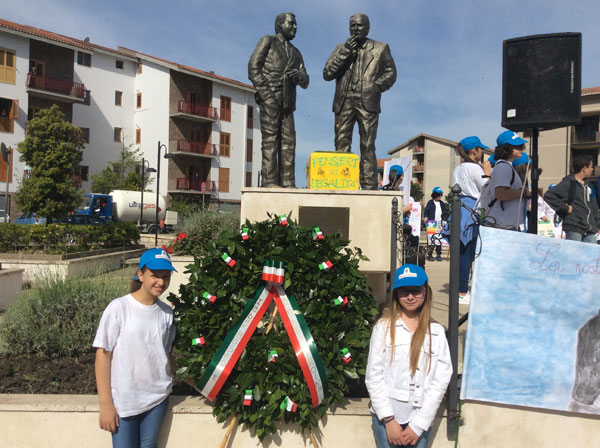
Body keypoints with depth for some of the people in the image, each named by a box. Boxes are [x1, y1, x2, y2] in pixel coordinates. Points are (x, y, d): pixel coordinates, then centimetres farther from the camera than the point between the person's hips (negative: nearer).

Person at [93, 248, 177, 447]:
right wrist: (106, 404, -11)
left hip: (158, 398, 4)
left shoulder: (167, 312, 1)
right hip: (123, 401, -4)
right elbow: (103, 355, -10)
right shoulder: (119, 308, -12)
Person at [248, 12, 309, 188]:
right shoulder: (267, 41, 12)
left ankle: (287, 183, -1)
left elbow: (305, 82, 22)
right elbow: (253, 67, 0)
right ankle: (269, 181, -13)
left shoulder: (295, 52, 28)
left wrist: (299, 76, -4)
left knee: (288, 141, -1)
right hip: (269, 99, -5)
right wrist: (264, 92, -12)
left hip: (287, 102, 6)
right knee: (270, 140, -11)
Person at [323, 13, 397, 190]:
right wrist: (344, 52, -2)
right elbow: (327, 73, 7)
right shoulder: (341, 48, 19)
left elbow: (390, 73, 14)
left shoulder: (380, 48, 15)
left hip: (367, 103, -2)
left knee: (367, 147, -6)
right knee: (341, 145, -5)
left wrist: (376, 86, -3)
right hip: (344, 103, 2)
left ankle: (369, 187, -7)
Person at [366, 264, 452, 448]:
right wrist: (389, 419, -9)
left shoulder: (437, 332, 1)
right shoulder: (383, 327, -3)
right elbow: (373, 376, -4)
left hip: (421, 420, 1)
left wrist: (418, 424, -7)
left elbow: (441, 379, -2)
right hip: (387, 418, -1)